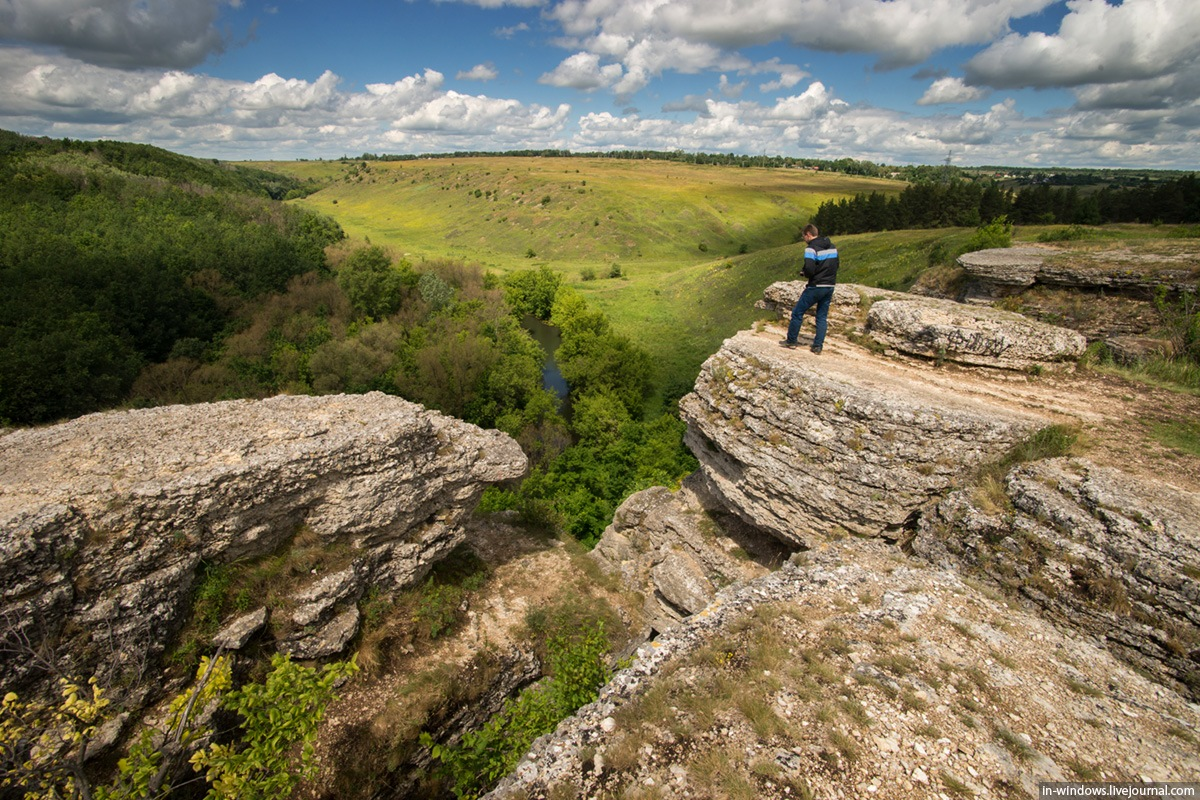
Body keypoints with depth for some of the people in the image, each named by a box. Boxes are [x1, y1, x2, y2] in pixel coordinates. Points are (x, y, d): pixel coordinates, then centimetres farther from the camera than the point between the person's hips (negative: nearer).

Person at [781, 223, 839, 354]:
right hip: (830, 287, 7)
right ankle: (818, 346, 10)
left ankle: (791, 341, 15)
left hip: (816, 287, -7)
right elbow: (836, 266, 18)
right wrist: (827, 276, 13)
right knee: (822, 317, 11)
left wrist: (805, 274, -2)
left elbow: (809, 270, -23)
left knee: (797, 313, 7)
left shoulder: (811, 248, -14)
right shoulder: (832, 247, 11)